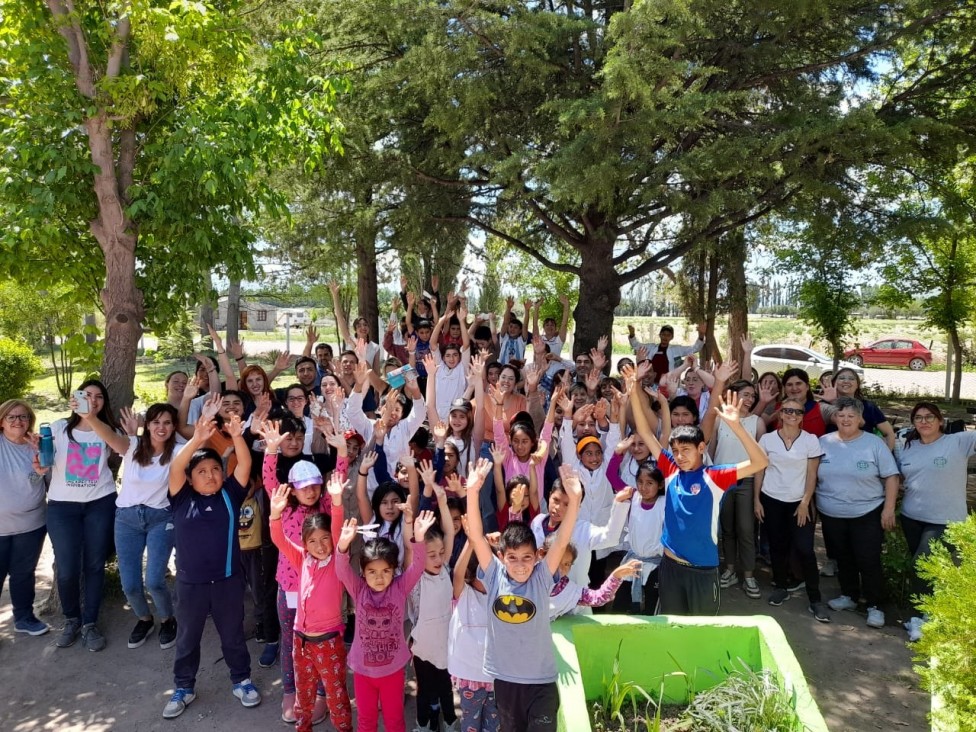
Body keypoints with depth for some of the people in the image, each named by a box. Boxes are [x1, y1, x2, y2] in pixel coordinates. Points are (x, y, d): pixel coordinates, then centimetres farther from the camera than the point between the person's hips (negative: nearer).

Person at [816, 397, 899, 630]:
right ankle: (849, 596, 33)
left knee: (869, 561, 0)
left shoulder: (874, 443, -7)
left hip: (867, 514, -3)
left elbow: (891, 477, -6)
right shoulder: (824, 443, 2)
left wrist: (889, 508, -11)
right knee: (843, 559, 16)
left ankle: (874, 606, 16)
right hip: (831, 515, 3)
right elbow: (813, 476, 9)